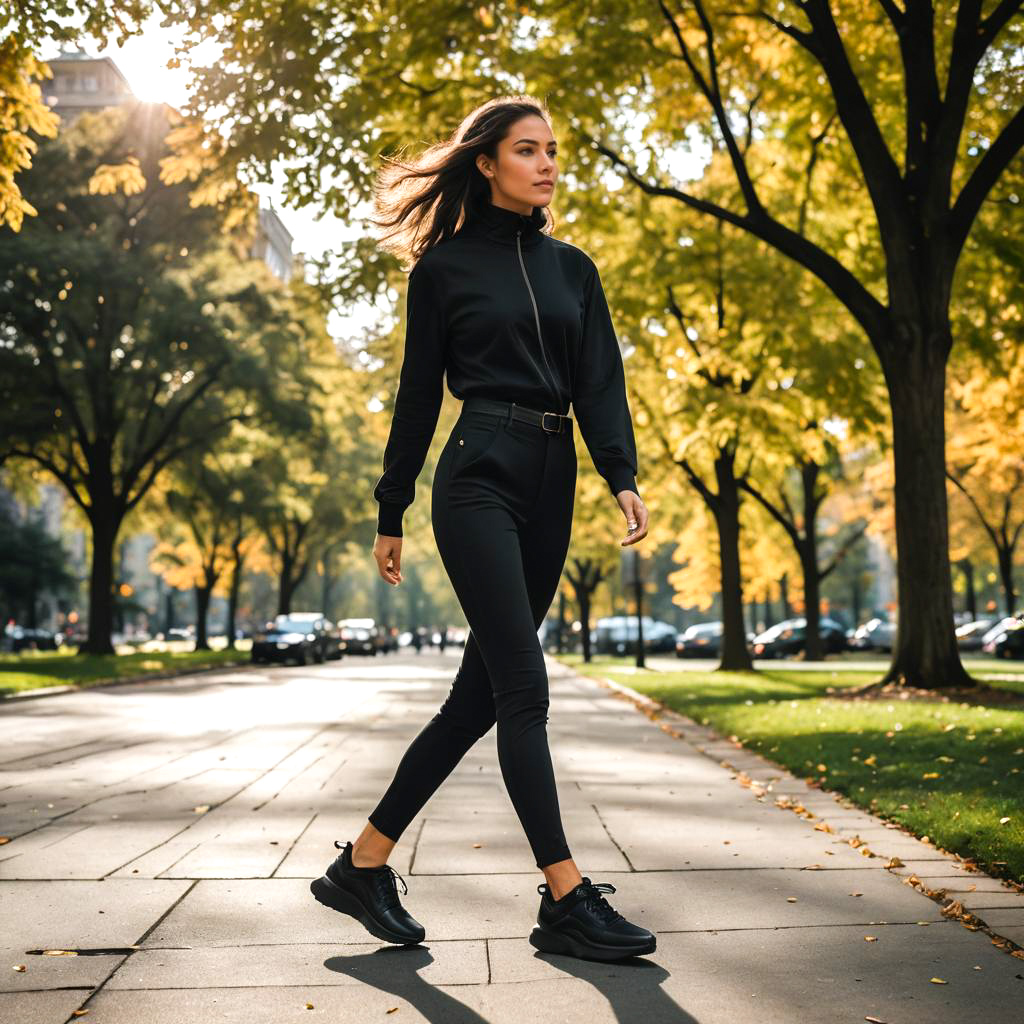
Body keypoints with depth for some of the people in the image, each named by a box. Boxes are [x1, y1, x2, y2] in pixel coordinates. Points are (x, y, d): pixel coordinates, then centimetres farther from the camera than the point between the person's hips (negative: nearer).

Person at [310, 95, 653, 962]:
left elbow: (600, 382, 8)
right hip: (479, 477, -6)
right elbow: (420, 394, 4)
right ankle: (567, 899, -5)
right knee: (524, 689, -11)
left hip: (550, 484, 6)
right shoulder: (445, 265, 4)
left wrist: (624, 478, -8)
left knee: (483, 690, 6)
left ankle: (364, 863, 17)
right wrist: (391, 512, 5)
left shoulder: (572, 268, 16)